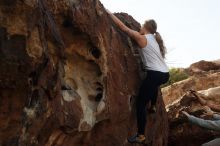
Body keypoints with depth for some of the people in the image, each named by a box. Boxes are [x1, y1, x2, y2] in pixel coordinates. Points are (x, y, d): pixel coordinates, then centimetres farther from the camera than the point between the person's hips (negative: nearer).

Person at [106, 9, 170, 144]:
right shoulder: (154, 39, 17)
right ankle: (153, 106, 47)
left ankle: (141, 136, -2)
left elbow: (123, 27, -2)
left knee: (141, 104, -1)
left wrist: (110, 13, 4)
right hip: (165, 74, 8)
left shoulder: (142, 38, -3)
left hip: (155, 74, -8)